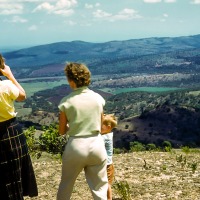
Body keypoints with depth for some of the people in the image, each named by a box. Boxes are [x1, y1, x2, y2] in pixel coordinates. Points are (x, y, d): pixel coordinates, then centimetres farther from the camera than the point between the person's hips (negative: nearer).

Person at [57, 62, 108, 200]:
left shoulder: (67, 102, -9)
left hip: (76, 146, -1)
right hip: (97, 145, 2)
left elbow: (62, 131, -1)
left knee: (66, 185, 20)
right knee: (100, 188, 12)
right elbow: (100, 126, 7)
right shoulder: (98, 98, -2)